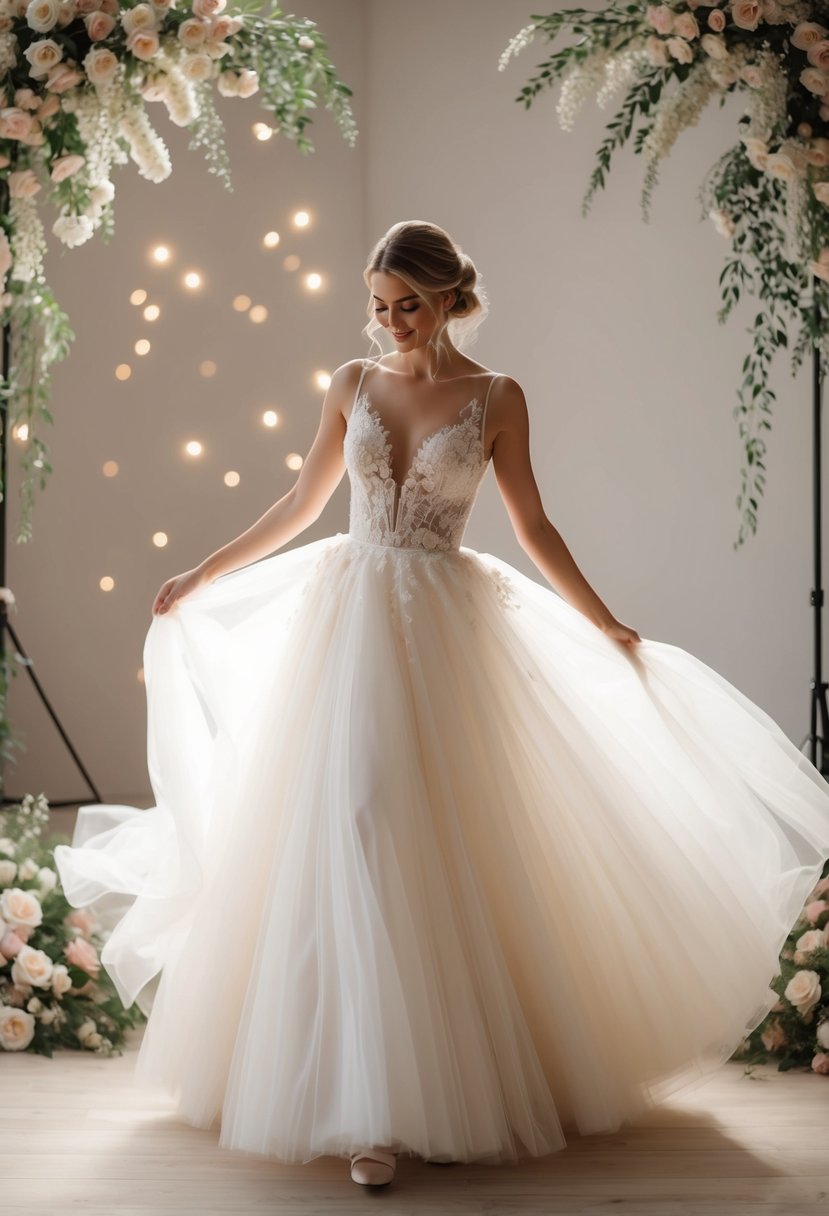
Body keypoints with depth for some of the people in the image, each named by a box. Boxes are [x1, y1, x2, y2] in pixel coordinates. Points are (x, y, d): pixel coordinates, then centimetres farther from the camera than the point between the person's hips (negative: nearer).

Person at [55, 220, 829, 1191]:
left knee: (450, 843, 0)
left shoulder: (496, 399, 1)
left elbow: (532, 527, 6)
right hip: (348, 621, 2)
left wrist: (607, 626, 4)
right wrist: (199, 578, 17)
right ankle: (370, 1104, 4)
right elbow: (300, 506, 15)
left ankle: (467, 1071, 16)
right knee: (352, 832, -3)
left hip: (444, 633, -2)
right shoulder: (354, 384, 7)